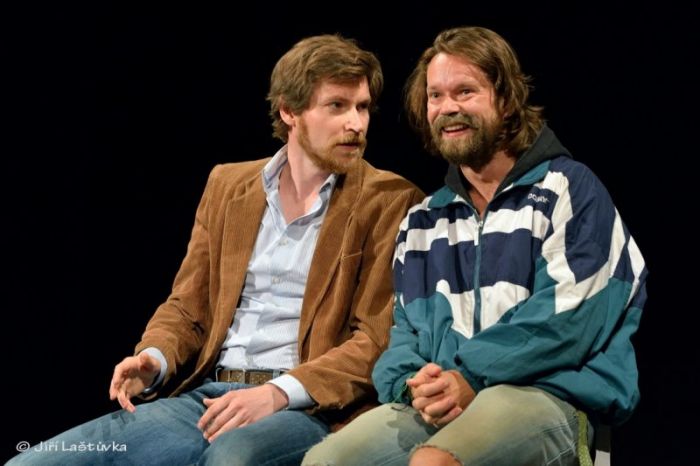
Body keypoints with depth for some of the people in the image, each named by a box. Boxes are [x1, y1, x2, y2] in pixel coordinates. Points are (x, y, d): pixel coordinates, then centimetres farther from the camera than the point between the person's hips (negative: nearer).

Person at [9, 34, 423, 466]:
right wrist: (154, 358, -3)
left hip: (307, 409, -4)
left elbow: (379, 340, -5)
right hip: (205, 398, 5)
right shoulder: (228, 185, 16)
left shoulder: (388, 202, 2)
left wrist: (279, 393, -18)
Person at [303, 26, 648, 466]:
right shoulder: (422, 222, 22)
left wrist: (470, 377, -17)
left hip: (549, 395, -5)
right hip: (440, 405, 6)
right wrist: (415, 384, -6)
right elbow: (406, 329, 17)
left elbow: (566, 319, -9)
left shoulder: (570, 192, 2)